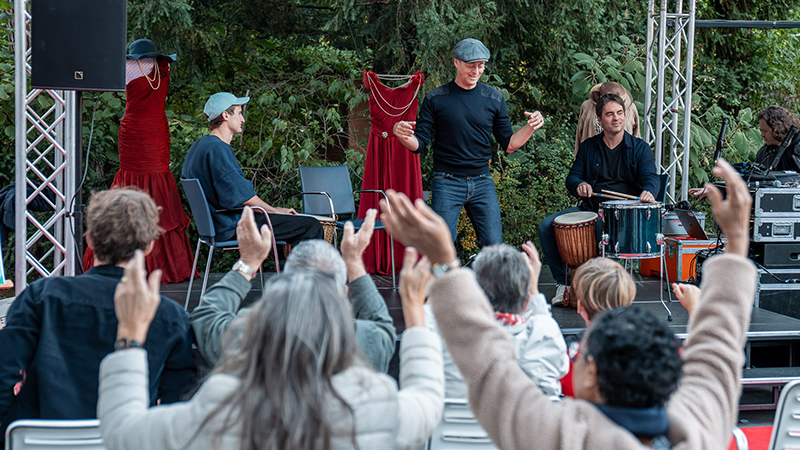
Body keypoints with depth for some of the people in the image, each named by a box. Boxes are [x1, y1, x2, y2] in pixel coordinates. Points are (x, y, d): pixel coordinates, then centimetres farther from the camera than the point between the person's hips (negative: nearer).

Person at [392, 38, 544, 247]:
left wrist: (531, 128, -8)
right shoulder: (436, 98, 0)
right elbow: (418, 143, 0)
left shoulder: (494, 99, 7)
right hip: (447, 184, -2)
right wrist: (401, 134, -22)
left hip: (482, 183, 2)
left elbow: (508, 144, 10)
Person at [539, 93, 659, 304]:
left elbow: (651, 176, -9)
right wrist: (579, 185, -18)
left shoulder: (639, 148, 6)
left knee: (606, 227, -39)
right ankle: (563, 282, -3)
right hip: (591, 208, 4)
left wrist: (648, 191, -35)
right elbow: (572, 178, 9)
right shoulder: (588, 147, 15)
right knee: (547, 226, -15)